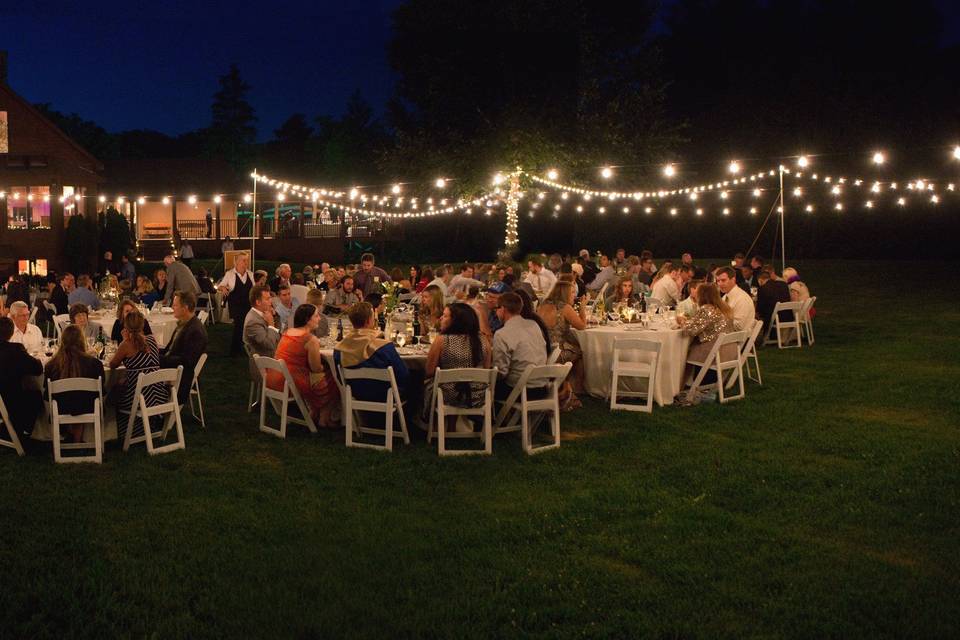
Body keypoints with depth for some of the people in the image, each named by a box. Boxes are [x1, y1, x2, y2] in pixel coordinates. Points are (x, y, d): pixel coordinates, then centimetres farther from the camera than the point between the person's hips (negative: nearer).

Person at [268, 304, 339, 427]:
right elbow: (316, 369, -10)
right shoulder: (311, 339, -16)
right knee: (332, 380, 10)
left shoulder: (287, 332, 8)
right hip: (292, 384, -8)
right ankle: (324, 419, 21)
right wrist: (326, 367, 11)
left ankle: (313, 414, 32)